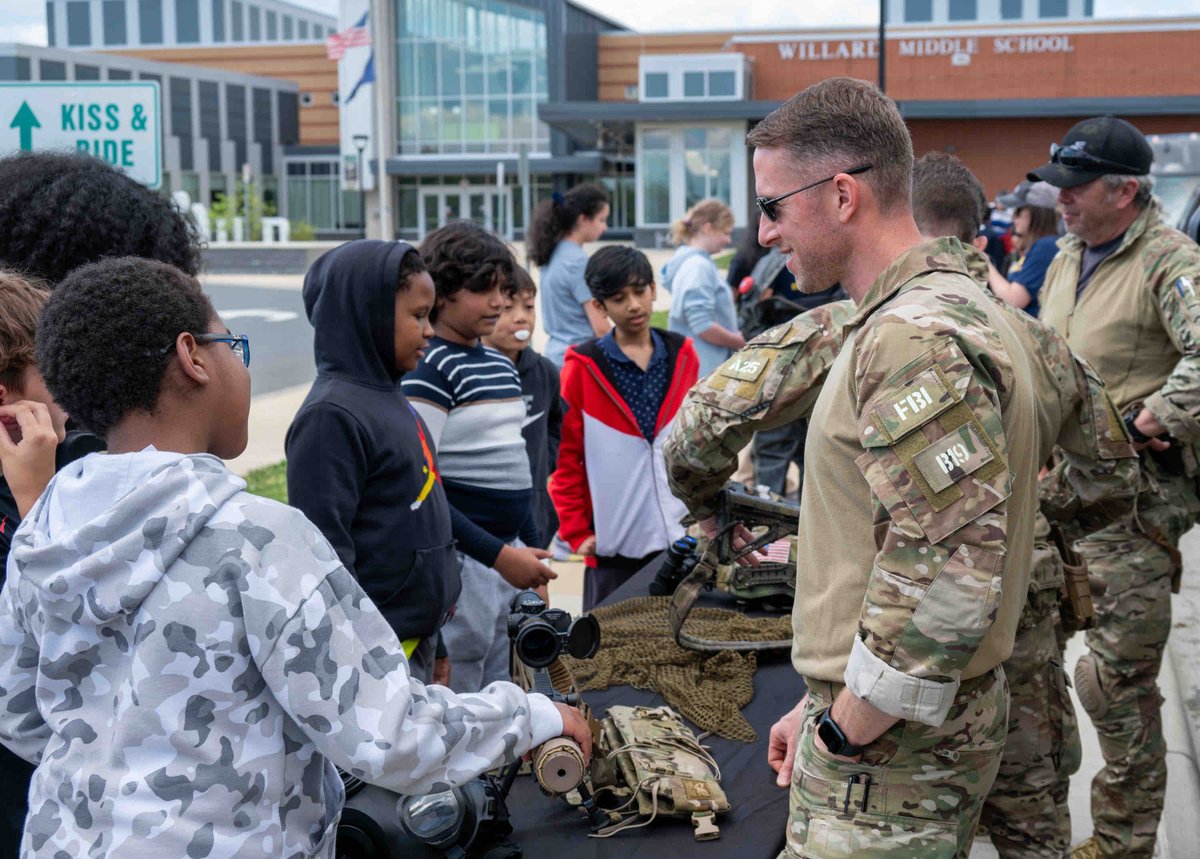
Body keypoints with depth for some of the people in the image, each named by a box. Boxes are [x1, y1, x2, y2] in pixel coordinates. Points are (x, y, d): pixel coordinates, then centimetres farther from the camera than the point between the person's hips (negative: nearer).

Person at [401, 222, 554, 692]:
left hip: (511, 556, 8)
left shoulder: (502, 366, 14)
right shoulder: (428, 369, -12)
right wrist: (498, 555, -19)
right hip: (462, 564, -8)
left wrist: (531, 554, 22)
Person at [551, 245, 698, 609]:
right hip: (613, 544, -3)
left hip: (682, 539, 3)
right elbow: (565, 457, -2)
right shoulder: (583, 367, -3)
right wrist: (576, 532, -5)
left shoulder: (682, 356, 6)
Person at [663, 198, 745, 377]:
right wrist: (742, 342, -9)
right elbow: (703, 326, -22)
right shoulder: (698, 266, -16)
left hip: (709, 366, 10)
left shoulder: (693, 261, 13)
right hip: (703, 370, -10)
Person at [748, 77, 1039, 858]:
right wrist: (823, 702, 18)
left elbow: (945, 578, -28)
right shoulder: (954, 308, 13)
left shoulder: (919, 341, -21)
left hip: (890, 754, -10)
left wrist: (841, 735, -17)